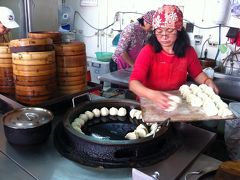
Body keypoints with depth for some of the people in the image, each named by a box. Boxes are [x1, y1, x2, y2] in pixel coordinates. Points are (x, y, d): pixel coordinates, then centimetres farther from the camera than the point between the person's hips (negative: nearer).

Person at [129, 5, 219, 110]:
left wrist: (208, 82, -6)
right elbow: (133, 83, -24)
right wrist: (152, 95, -42)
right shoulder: (148, 51, -15)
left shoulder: (188, 51, -3)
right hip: (150, 102, -1)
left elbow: (197, 73, 15)